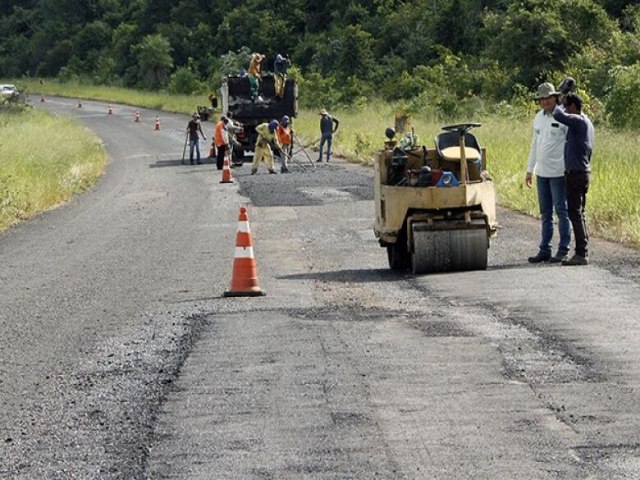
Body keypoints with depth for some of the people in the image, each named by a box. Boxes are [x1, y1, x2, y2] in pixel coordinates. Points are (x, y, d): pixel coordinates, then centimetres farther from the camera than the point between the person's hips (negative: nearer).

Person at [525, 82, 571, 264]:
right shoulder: (538, 118, 12)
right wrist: (530, 170, 19)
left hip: (558, 173, -7)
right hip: (541, 172, 7)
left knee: (561, 211, -2)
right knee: (545, 213, 11)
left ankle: (563, 250, 3)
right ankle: (544, 250, 15)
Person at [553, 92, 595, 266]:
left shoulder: (578, 121, -13)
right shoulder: (587, 123, 17)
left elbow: (558, 115, -27)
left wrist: (561, 102, -7)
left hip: (576, 173, -10)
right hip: (583, 171, 10)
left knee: (575, 213, -10)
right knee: (578, 213, 12)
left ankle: (581, 254, -13)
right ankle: (583, 252, 12)